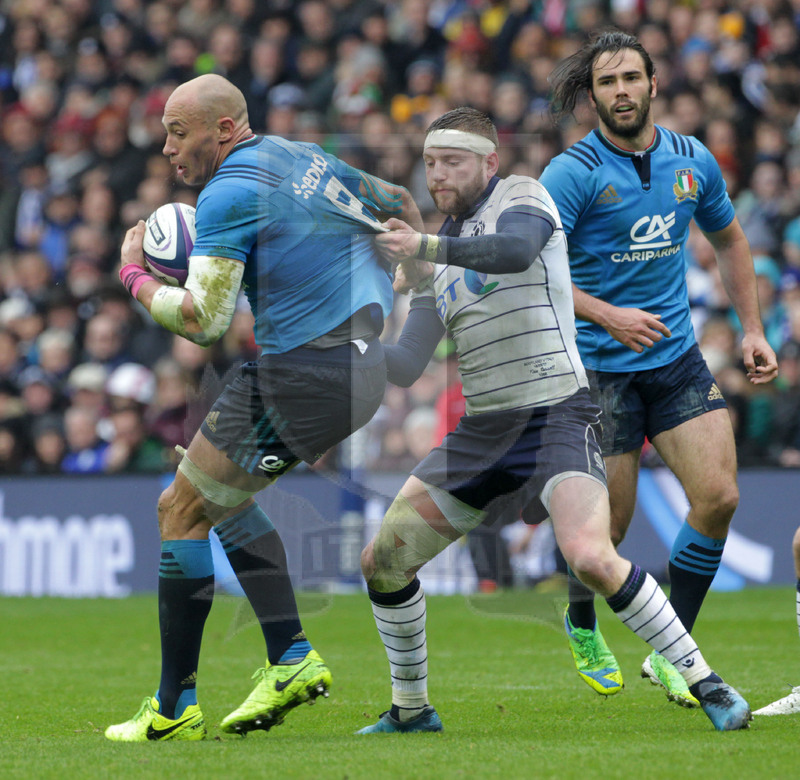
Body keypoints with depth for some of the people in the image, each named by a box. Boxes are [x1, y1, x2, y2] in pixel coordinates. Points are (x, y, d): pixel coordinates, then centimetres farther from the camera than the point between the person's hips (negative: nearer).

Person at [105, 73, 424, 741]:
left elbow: (203, 320, -17)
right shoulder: (305, 156, 15)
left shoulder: (231, 193, -13)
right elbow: (404, 208, 25)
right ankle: (293, 660, 13)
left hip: (304, 373, -10)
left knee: (181, 509, -1)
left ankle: (174, 709, -1)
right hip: (363, 363, 10)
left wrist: (135, 276, -1)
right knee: (218, 497, 22)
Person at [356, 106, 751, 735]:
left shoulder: (522, 195, -1)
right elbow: (405, 368, 11)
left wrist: (426, 247, -34)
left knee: (590, 557, -29)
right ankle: (411, 711, 20)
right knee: (382, 561, 2)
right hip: (481, 430, 7)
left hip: (555, 416, -7)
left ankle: (707, 686, -17)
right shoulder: (441, 252, 17)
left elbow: (516, 250, -27)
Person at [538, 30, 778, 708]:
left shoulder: (694, 161, 4)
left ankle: (669, 654, 2)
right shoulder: (574, 172, -12)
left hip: (678, 357, 4)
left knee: (719, 496, -11)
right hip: (599, 366, -4)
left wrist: (752, 331, 15)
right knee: (608, 526, -2)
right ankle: (582, 628, 31)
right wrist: (607, 316, -27)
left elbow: (729, 241, 21)